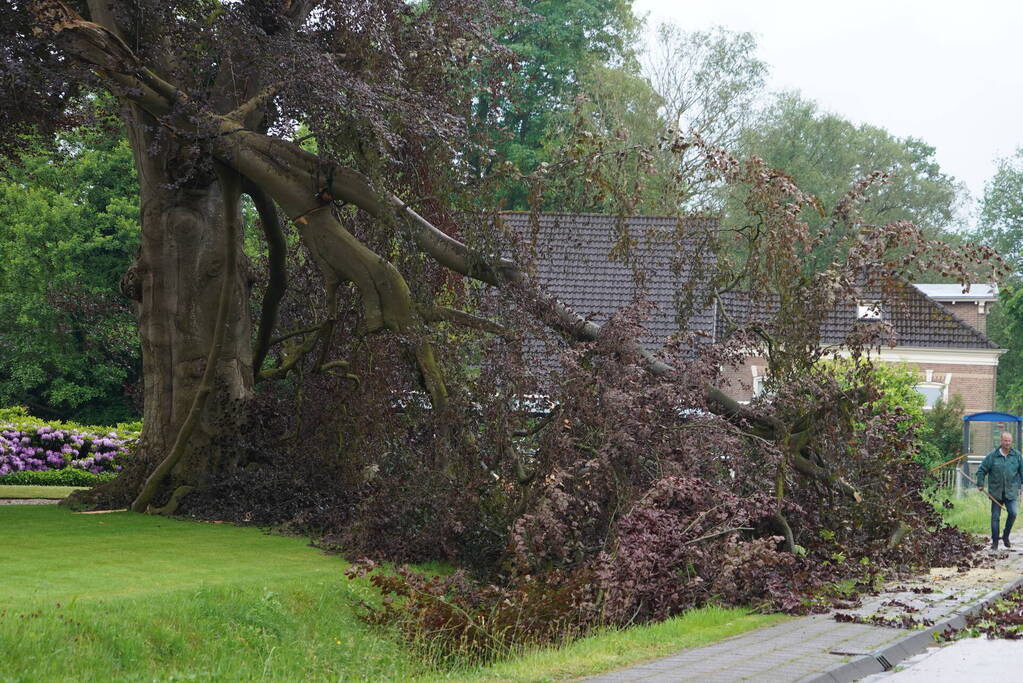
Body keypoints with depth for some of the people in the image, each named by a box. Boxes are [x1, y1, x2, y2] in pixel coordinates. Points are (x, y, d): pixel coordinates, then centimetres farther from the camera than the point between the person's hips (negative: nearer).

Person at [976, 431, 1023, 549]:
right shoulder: (992, 456, -1)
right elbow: (981, 470, 6)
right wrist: (980, 484, 0)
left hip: (1011, 492, 0)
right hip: (996, 492, 0)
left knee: (1012, 513, -15)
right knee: (995, 517, 3)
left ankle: (1006, 536, 6)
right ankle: (995, 541, 14)